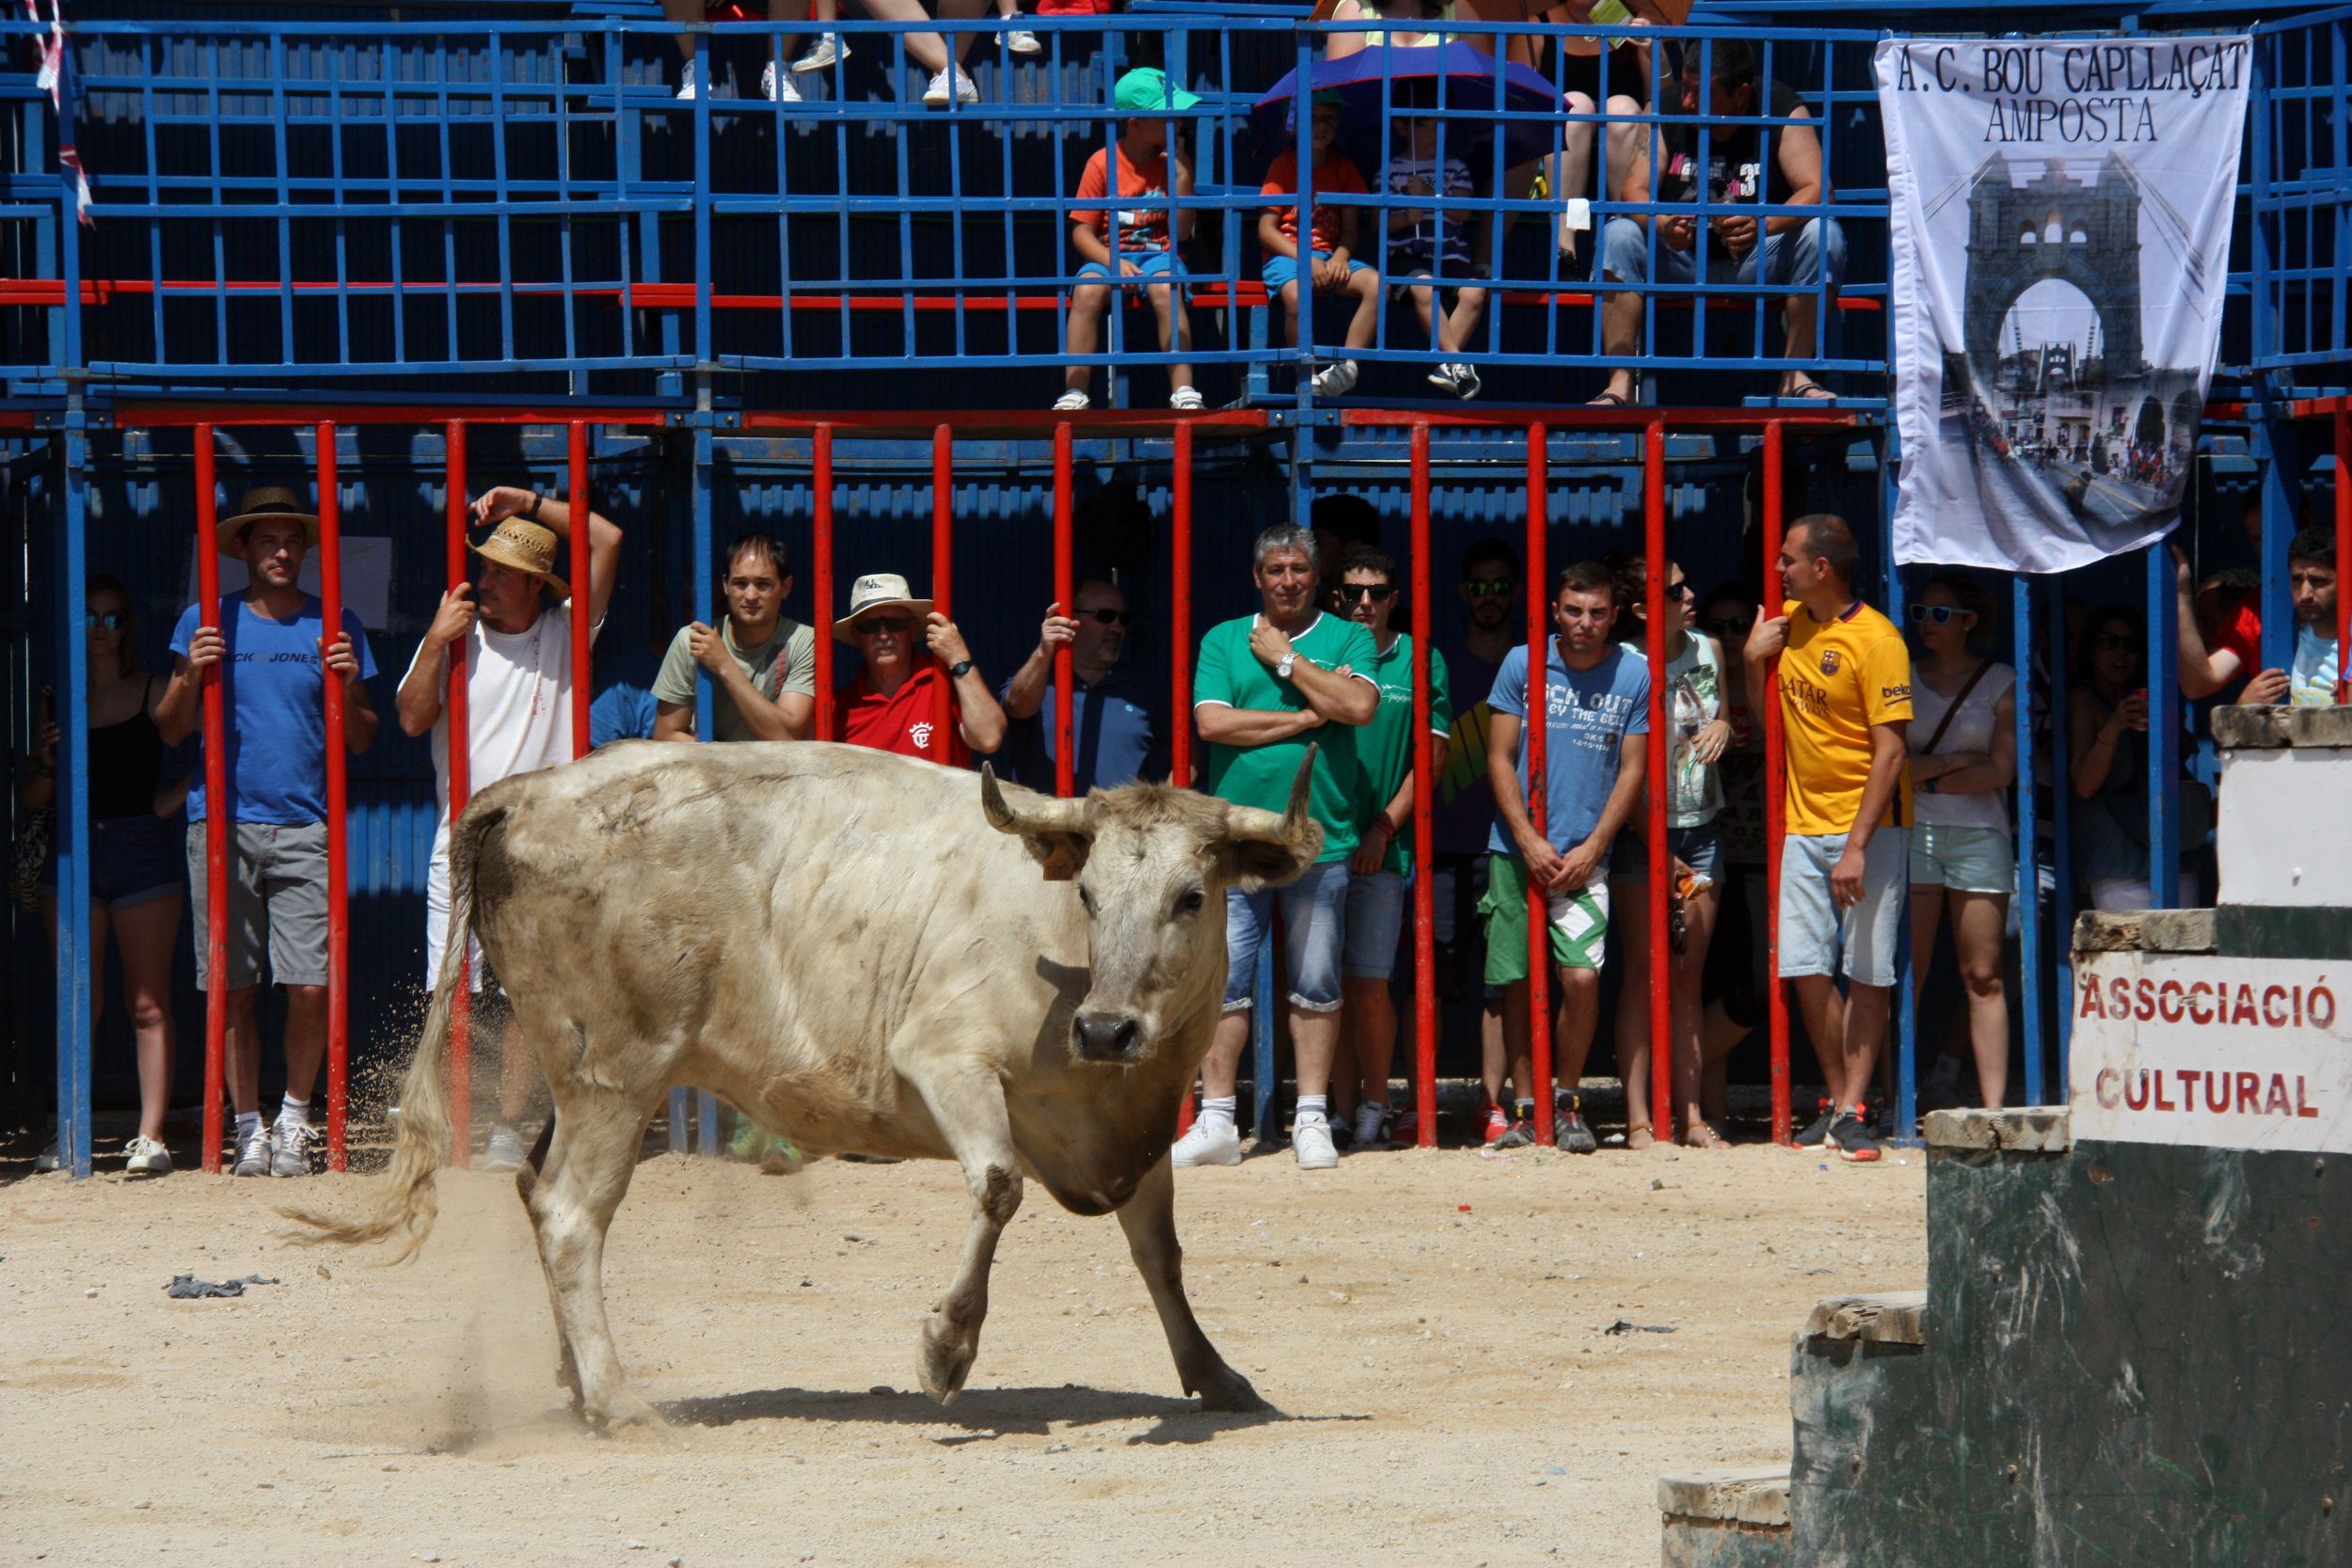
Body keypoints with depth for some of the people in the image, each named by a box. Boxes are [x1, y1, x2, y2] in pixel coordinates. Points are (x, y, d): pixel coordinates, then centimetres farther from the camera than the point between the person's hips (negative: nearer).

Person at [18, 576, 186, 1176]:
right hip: (73, 851, 3)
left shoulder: (152, 693, 4)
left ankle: (150, 1137, -7)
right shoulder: (61, 701, 13)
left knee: (148, 1003, -5)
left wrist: (172, 801, -11)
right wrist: (45, 763, -4)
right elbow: (30, 799, 15)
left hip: (141, 847, -3)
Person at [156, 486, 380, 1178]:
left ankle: (295, 1119, 9)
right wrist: (191, 675, -8)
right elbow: (170, 731, 10)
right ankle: (250, 1126, 11)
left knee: (311, 985, -8)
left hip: (304, 830, 0)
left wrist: (348, 686, -5)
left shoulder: (336, 628, 11)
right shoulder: (207, 622, 10)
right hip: (224, 826, 0)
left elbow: (361, 741, 13)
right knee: (234, 988, -1)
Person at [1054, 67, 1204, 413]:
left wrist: (1183, 177, -8)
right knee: (1087, 291, -32)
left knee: (1165, 289, -34)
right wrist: (1113, 262, -20)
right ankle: (1074, 394, -32)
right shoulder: (1102, 163, -3)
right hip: (1109, 255, -1)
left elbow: (1181, 232, 0)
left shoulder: (1173, 162, 4)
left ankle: (1183, 392, -37)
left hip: (1158, 254, 1)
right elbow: (1082, 231, -3)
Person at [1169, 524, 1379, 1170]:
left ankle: (1312, 1119, 11)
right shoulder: (1223, 641, 10)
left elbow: (1360, 706, -10)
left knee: (1315, 985, 4)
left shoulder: (1347, 640, 9)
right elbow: (1212, 721, -4)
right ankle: (1216, 1123, 2)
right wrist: (1309, 717, -6)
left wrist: (1285, 660, -5)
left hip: (1320, 842, 0)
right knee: (1224, 984, -2)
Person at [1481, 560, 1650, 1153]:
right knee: (1518, 984, 1)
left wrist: (1591, 849, -5)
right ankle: (1527, 1109, 11)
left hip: (1585, 856, -1)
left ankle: (1568, 1104, 4)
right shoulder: (1522, 665, 3)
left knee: (1582, 977, -12)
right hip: (1517, 853, 1)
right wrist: (1530, 843, -7)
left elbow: (1631, 771, 4)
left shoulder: (1633, 675, 3)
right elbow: (1499, 759, 3)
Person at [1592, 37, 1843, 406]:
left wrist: (1763, 226, -40)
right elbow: (1634, 191, -12)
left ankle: (1796, 377, -21)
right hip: (1680, 263, 1)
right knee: (1619, 234, -24)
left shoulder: (1782, 111, -10)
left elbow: (1816, 192, -20)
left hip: (1758, 264, -1)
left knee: (1823, 235, -26)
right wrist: (1661, 224, -36)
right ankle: (1619, 383, -28)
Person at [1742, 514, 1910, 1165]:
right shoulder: (1787, 623, 9)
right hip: (1803, 824, 7)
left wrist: (1857, 847, -22)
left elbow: (1890, 750, -17)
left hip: (1866, 828, -7)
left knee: (1868, 975, -4)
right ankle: (1837, 1100, 10)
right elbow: (1767, 714, 21)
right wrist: (1753, 660, 2)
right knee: (1808, 970, 1)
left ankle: (1851, 1112, -5)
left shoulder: (1875, 640, -14)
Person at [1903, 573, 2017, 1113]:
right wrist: (1954, 761, -6)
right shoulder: (1901, 678, 12)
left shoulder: (2001, 683, 7)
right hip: (1912, 834, 1)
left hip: (1978, 834, -1)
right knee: (1905, 976, -5)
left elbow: (2000, 770, -3)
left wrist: (1925, 777, -3)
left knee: (1983, 976, -4)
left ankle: (1994, 1101, -6)